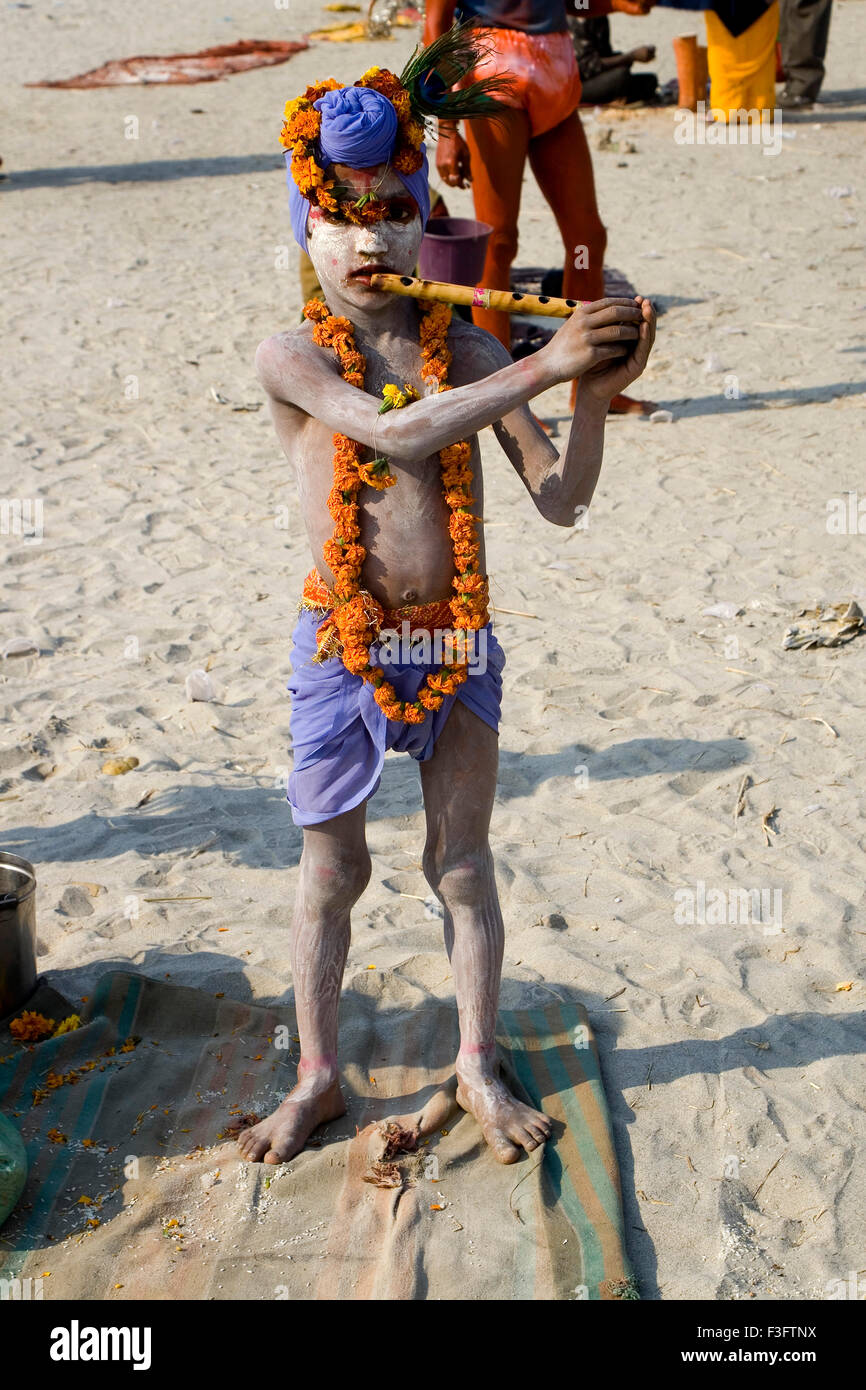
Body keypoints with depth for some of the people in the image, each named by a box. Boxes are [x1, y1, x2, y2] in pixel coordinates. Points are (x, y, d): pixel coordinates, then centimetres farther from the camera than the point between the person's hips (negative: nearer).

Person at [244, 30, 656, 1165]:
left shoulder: (469, 348, -1)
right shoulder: (291, 357, -9)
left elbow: (562, 500, -5)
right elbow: (397, 433, -28)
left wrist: (595, 392, -21)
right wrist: (546, 364, -31)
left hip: (457, 644, 2)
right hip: (341, 647, -2)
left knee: (462, 865, 13)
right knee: (331, 873, 12)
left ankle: (478, 1068, 33)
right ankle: (317, 1078, 31)